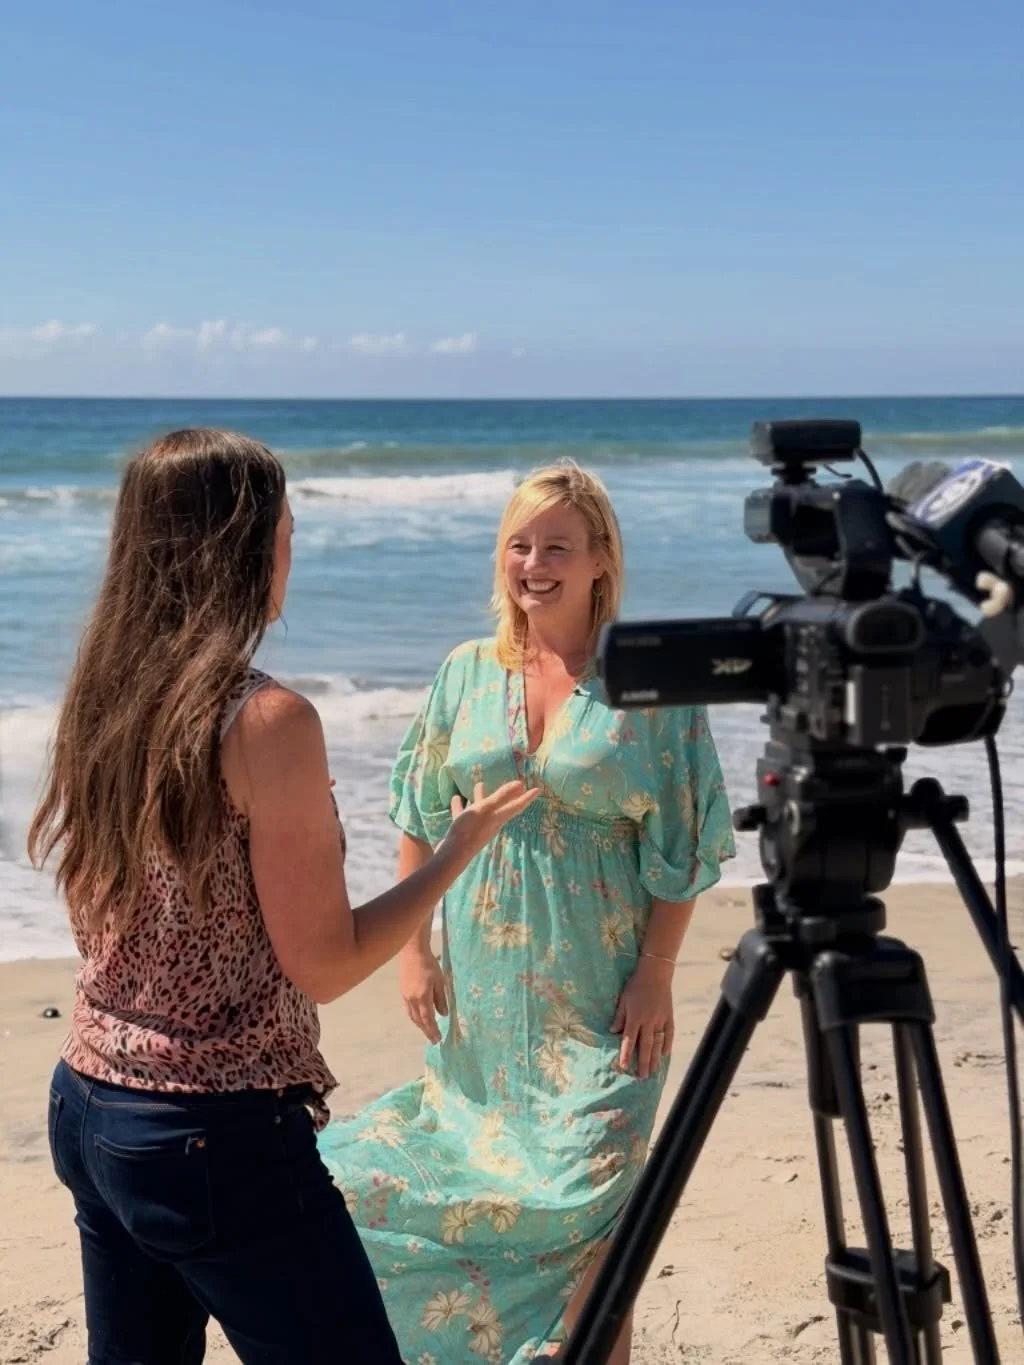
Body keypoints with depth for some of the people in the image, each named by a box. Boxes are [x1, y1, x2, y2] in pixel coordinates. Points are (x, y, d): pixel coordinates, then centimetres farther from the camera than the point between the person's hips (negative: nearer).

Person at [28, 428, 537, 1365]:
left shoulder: (101, 700, 2)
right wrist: (461, 846, -2)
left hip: (88, 1109, 8)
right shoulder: (268, 721, -18)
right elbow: (324, 966, -13)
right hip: (218, 1142, -8)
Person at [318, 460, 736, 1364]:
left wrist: (655, 977, -11)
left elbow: (683, 845, -7)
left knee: (587, 1197, -1)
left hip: (598, 990, -4)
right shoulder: (468, 672, 3)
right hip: (480, 982, 4)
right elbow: (421, 818, 9)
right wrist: (414, 949, 4)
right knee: (471, 1176, 12)